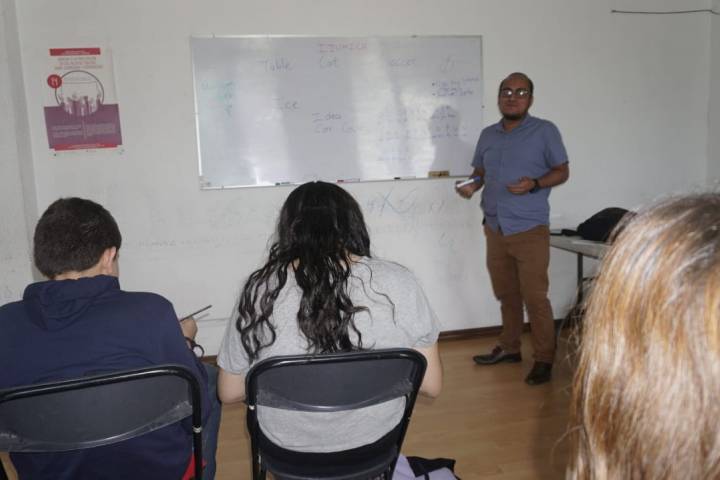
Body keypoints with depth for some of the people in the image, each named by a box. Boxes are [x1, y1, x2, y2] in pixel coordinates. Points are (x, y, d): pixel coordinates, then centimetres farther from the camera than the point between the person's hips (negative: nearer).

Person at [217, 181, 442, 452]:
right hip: (376, 439, 1)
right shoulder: (399, 282, -16)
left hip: (289, 446, 0)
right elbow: (432, 385, -8)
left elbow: (228, 392, -6)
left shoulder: (262, 289, -17)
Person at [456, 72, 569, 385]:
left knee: (535, 297, -3)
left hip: (530, 230, -5)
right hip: (495, 229, 5)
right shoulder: (488, 135, 13)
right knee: (506, 294, 15)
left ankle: (544, 359, 9)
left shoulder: (545, 131, -1)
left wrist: (534, 184, -19)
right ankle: (509, 348, 30)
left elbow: (562, 171, 0)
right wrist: (473, 184, -3)